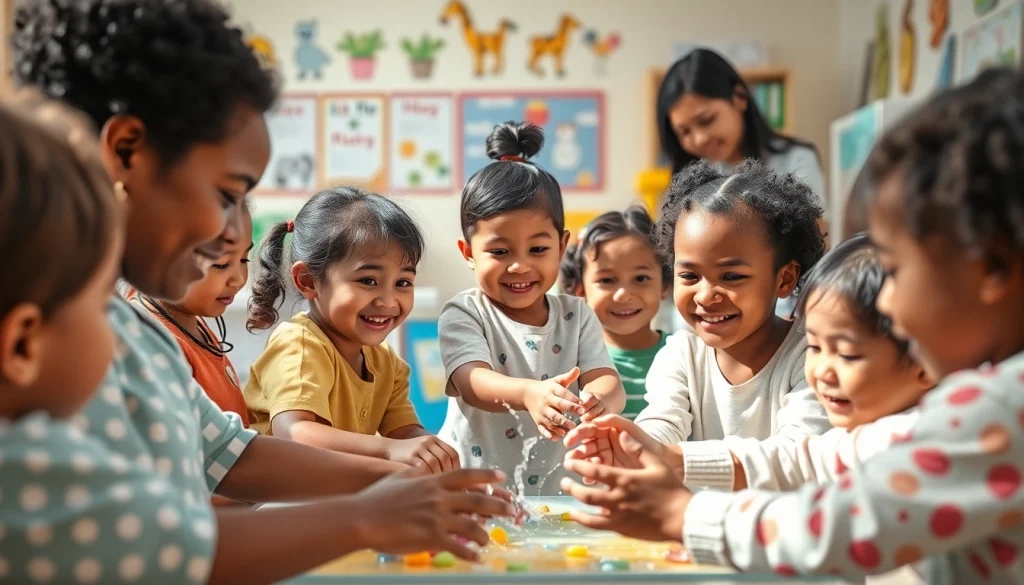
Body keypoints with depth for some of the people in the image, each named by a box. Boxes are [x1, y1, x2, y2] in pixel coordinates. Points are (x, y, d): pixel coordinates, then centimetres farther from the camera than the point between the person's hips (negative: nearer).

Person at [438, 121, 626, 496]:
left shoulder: (576, 315, 10)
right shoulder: (463, 315, 1)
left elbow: (607, 381, -4)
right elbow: (472, 383, -17)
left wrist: (599, 400, -29)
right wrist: (528, 393, -39)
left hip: (558, 490, 5)